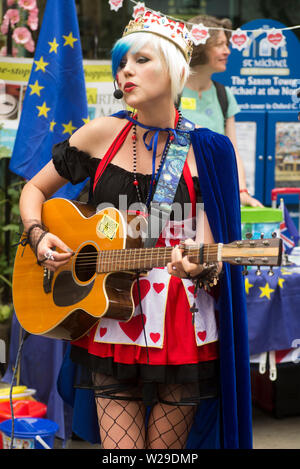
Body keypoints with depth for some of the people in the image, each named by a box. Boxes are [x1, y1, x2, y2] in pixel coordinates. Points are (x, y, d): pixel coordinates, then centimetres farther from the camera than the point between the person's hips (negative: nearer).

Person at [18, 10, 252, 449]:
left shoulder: (207, 150, -1)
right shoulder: (103, 135, 3)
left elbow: (216, 258, -4)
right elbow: (34, 189, 15)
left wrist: (200, 267, -27)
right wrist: (38, 236, -4)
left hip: (183, 328, -1)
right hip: (111, 328, 1)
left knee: (165, 449, 6)